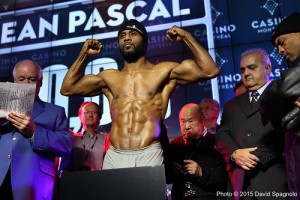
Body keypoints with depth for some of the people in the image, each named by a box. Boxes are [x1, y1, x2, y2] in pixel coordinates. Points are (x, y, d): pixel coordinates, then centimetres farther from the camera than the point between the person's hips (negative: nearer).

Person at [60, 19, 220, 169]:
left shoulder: (164, 72, 8)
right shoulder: (109, 77, 18)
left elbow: (210, 70, 1)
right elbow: (67, 88, 22)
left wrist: (186, 36, 1)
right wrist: (84, 54, 17)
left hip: (148, 155, -2)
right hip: (114, 156, 3)